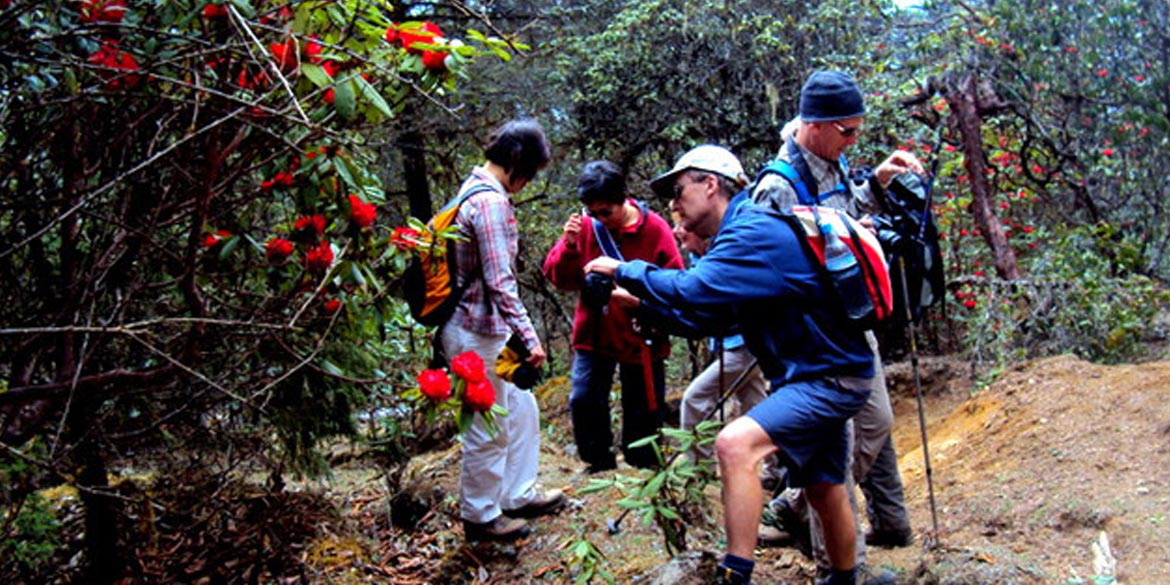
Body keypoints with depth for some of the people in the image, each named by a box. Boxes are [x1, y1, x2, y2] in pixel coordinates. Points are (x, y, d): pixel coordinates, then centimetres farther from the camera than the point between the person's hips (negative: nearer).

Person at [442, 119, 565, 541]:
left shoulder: (474, 189, 12)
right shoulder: (491, 202, -21)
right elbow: (500, 283, -26)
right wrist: (529, 337, -24)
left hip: (480, 327, 10)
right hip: (477, 332, -10)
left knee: (521, 408, 20)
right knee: (489, 428, 3)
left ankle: (518, 495, 32)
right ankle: (480, 517, 18)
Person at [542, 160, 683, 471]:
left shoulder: (654, 228, -8)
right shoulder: (585, 227, -1)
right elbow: (557, 277, -1)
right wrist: (569, 245, -19)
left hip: (640, 339, -2)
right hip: (593, 336, 2)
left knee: (643, 407, 9)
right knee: (583, 400, -2)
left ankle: (642, 466, 30)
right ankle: (599, 461, 21)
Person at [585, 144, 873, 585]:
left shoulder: (756, 233, -19)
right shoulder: (741, 235, 13)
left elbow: (693, 291, -30)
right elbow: (704, 317, 13)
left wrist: (626, 270, -16)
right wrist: (639, 300, 4)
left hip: (830, 378, -10)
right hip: (814, 373, 10)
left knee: (735, 445, -27)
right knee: (824, 492, 21)